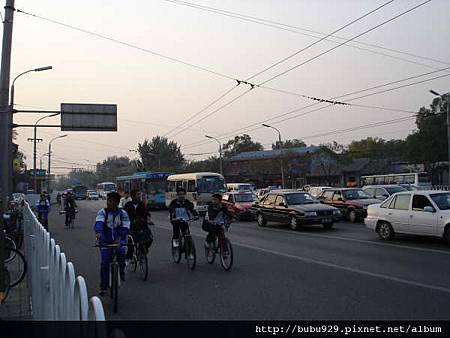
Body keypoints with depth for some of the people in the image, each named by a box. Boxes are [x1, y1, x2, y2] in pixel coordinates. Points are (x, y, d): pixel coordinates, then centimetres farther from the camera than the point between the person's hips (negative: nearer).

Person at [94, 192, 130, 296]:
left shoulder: (123, 213, -6)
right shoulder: (102, 212, -7)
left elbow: (125, 228, -13)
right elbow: (99, 223, -24)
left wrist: (119, 238, -31)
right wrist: (98, 232, -46)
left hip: (119, 240, 0)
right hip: (105, 240, 0)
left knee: (121, 254, -24)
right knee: (104, 263, -8)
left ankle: (122, 272, 7)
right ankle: (103, 287, 6)